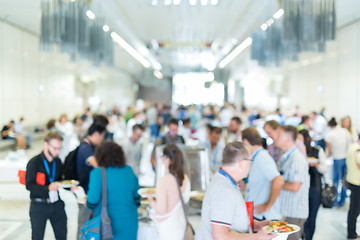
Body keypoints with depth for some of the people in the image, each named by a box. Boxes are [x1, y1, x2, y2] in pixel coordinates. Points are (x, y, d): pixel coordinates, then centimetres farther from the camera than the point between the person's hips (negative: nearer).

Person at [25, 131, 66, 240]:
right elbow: (29, 185, -14)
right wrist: (48, 188, -27)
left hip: (56, 203, 5)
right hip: (39, 205, -5)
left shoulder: (58, 162, 8)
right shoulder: (34, 162, -11)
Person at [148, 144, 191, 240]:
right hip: (181, 224, 6)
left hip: (168, 228, -6)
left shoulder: (163, 181, -21)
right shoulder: (185, 178, -3)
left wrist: (151, 200, -1)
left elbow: (161, 210, -20)